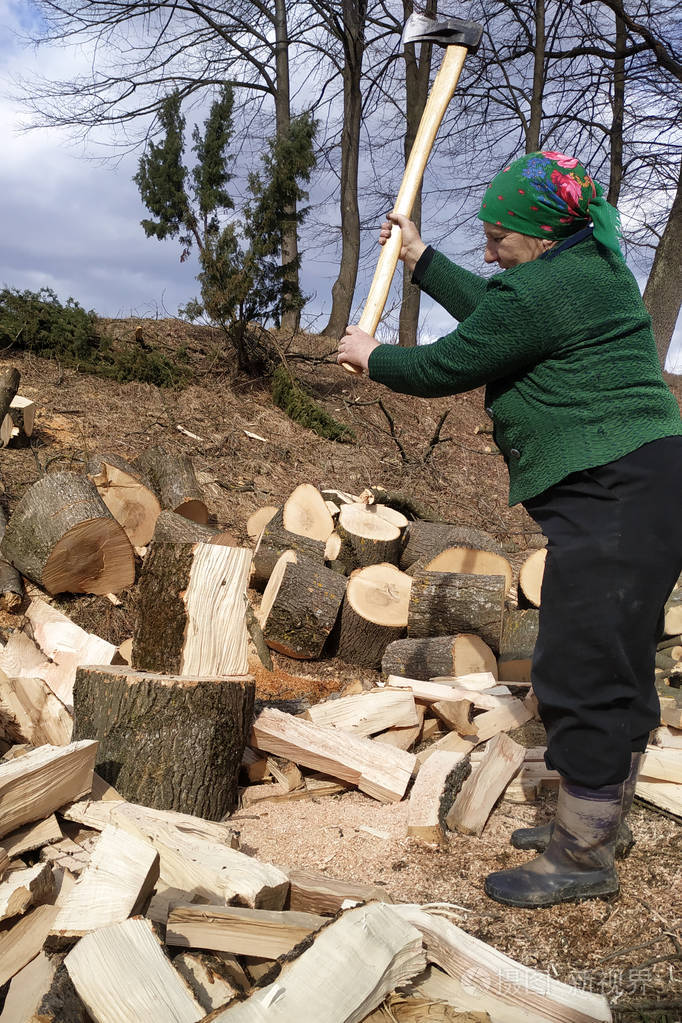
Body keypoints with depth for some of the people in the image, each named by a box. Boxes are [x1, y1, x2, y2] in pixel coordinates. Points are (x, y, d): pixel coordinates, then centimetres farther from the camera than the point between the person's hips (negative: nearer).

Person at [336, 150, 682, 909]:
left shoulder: (543, 291, -15)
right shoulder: (591, 262, 17)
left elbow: (447, 368, -8)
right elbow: (490, 311, 28)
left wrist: (373, 357, 10)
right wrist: (421, 258, 32)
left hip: (613, 497, -11)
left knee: (582, 669, -6)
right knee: (617, 663, 17)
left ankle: (582, 859, 6)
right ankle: (601, 818, 32)